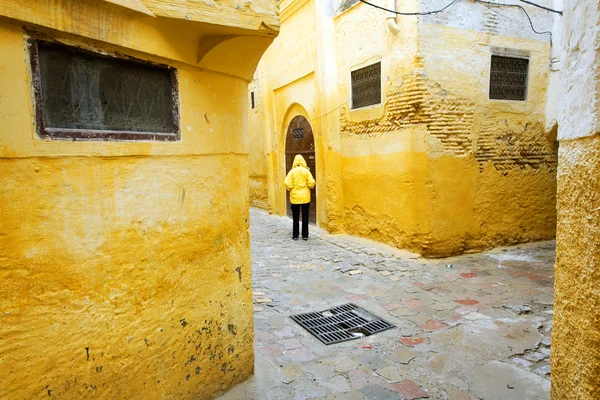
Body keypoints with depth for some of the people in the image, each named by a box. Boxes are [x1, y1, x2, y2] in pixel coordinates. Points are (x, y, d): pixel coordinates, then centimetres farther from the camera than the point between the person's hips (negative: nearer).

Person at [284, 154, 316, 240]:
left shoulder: (292, 171, -6)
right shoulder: (306, 171, -6)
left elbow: (287, 183, -12)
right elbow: (311, 183, -11)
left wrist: (290, 189, 7)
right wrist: (309, 186, 10)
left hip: (295, 197, 0)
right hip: (305, 197, 0)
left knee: (295, 217, 9)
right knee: (305, 216, 7)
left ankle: (295, 235, 14)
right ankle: (305, 235, 11)